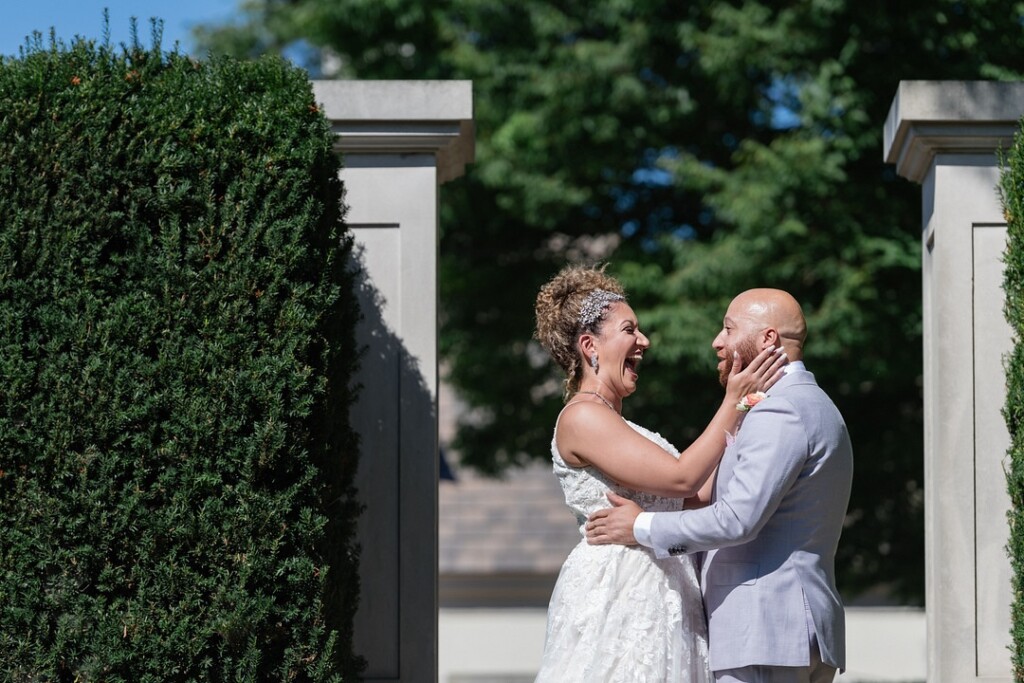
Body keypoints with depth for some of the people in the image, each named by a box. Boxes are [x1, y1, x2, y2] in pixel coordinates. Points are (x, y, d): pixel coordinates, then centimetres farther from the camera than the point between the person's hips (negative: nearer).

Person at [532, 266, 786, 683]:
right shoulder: (581, 417, -10)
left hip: (659, 597, 9)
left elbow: (695, 500, 15)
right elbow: (680, 478, -17)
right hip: (615, 596, -9)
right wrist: (734, 402, -10)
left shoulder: (613, 422, 21)